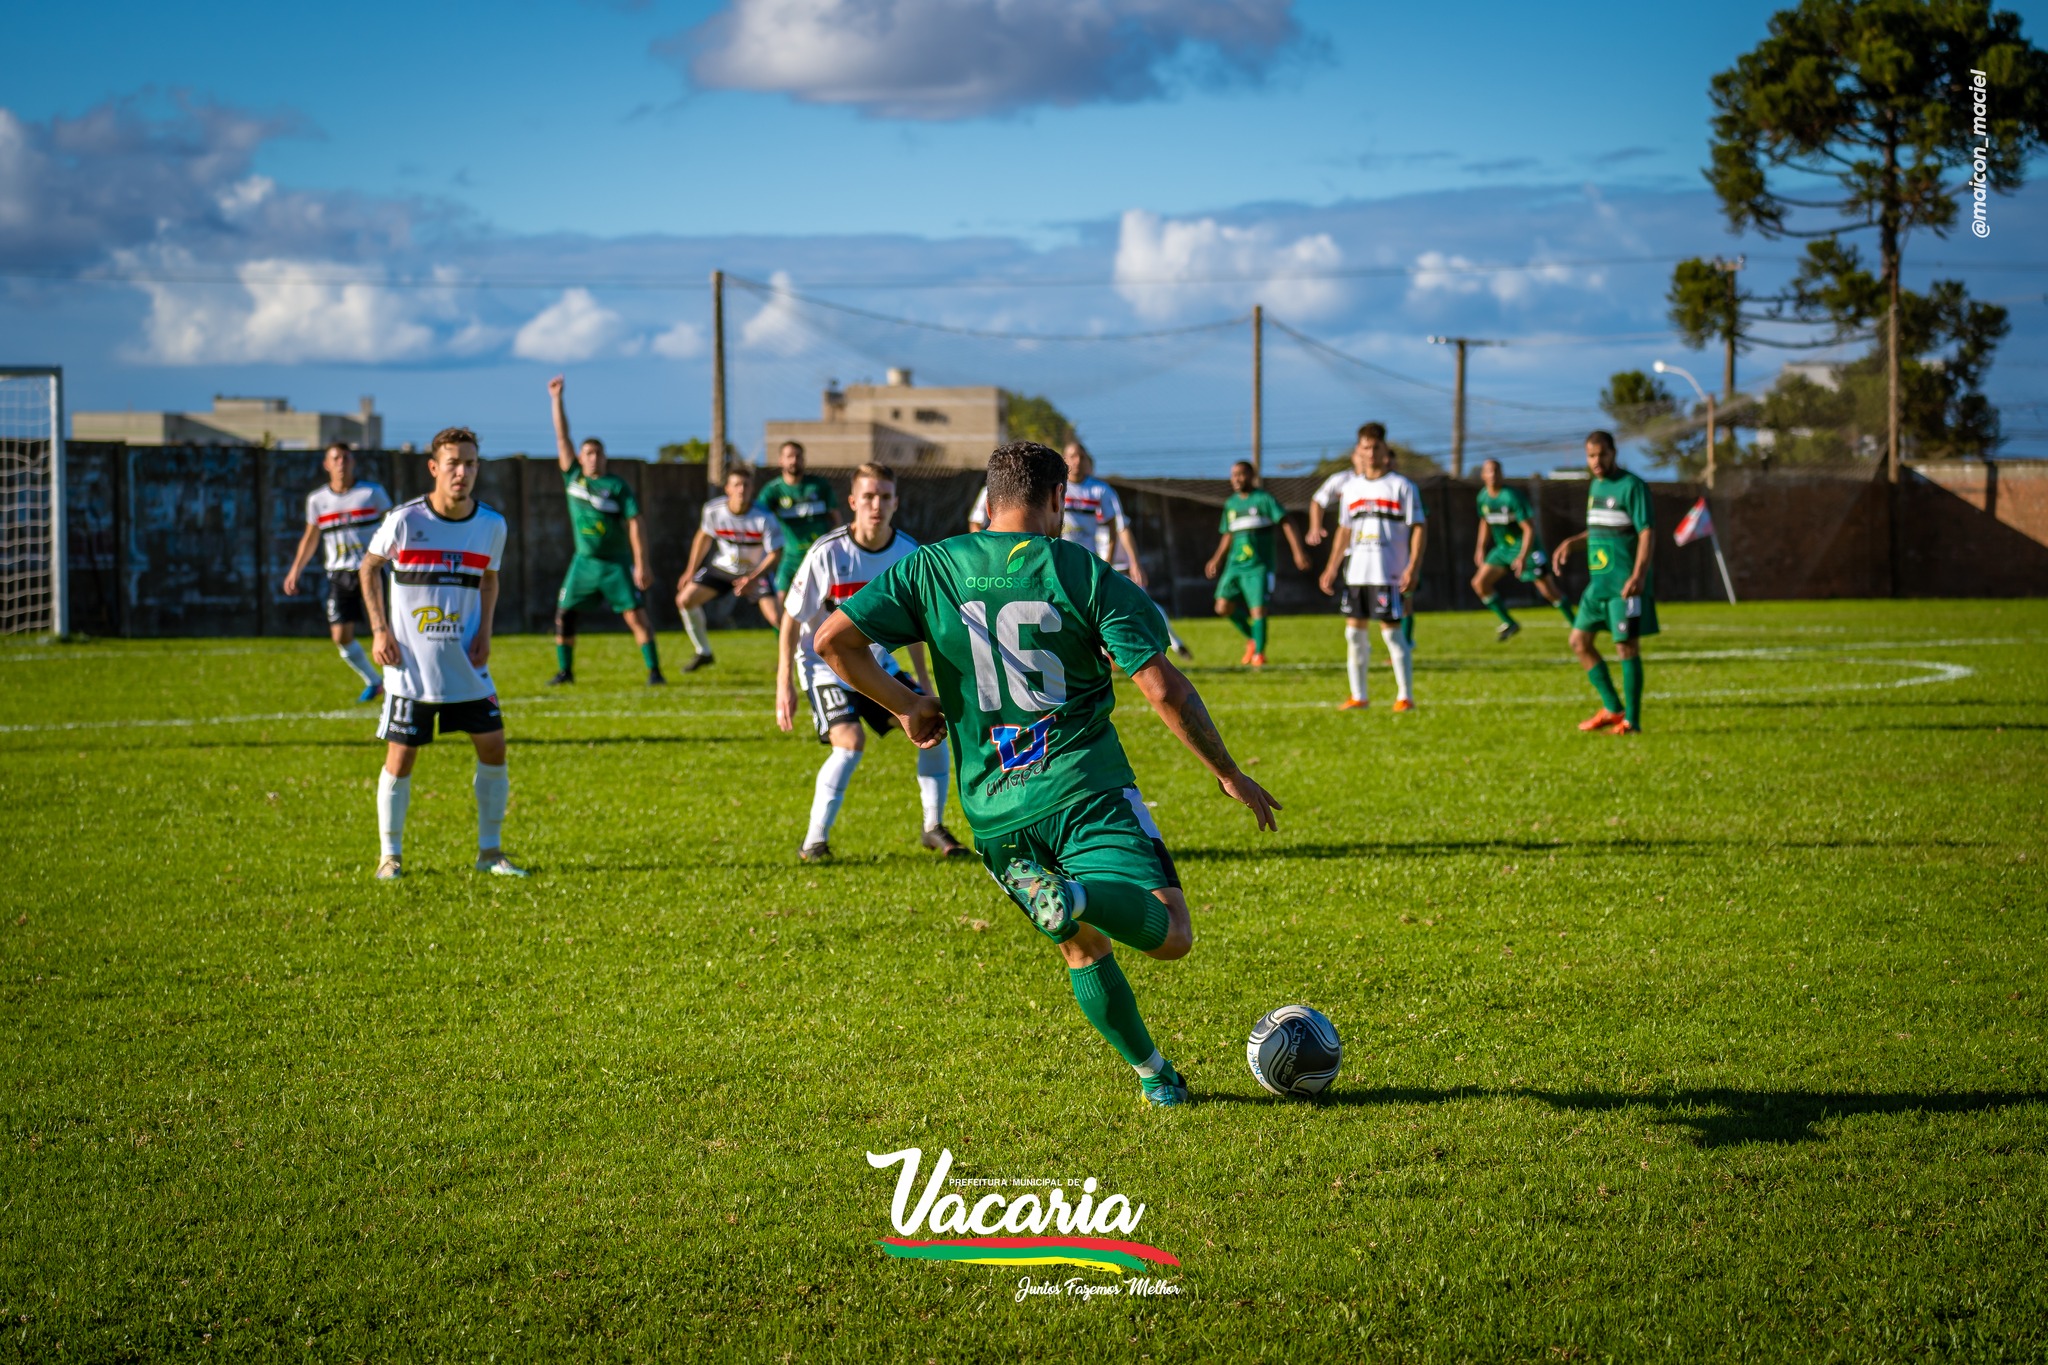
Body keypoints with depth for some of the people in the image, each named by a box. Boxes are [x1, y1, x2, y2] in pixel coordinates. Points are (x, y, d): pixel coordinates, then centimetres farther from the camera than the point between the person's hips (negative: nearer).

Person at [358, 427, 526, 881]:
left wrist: (485, 631, 2)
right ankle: (390, 855, 12)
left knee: (493, 747, 0)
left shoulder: (491, 525, -1)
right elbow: (369, 566, 4)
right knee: (400, 757, -1)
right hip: (410, 664, -3)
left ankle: (490, 851, 14)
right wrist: (379, 630, -4)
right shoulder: (405, 520, -11)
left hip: (466, 663, 3)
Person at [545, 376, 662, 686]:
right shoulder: (573, 477, 4)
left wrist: (641, 565, -14)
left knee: (635, 615, -10)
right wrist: (557, 400, -3)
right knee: (564, 613, 2)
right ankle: (564, 670, 14)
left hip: (616, 564, -4)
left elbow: (634, 526, -8)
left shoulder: (617, 486, -6)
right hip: (584, 562, 4)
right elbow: (562, 437, 3)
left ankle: (654, 670, -6)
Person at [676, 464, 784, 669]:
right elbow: (704, 536, 3)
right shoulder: (713, 510, -18)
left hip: (757, 571, -4)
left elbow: (775, 554, -20)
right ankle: (703, 652, 12)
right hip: (723, 566, 4)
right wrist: (691, 570, 7)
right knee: (684, 599, -5)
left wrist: (753, 579, -32)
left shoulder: (765, 519, -28)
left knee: (776, 617, -21)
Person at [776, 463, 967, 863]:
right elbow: (791, 617, -13)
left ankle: (934, 828, 12)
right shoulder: (828, 553, -22)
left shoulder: (909, 553, -8)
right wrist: (784, 684, -15)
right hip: (826, 664, -5)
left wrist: (922, 677, 10)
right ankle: (814, 842, -15)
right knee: (850, 741, -26)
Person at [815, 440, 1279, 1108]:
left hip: (992, 809, 4)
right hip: (1086, 790, -4)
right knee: (1171, 935, -9)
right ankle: (1077, 895, -35)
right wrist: (1228, 773, 5)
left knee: (1084, 948, 21)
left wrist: (904, 703, 13)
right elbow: (1164, 688, -7)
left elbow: (834, 639, -2)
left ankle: (1152, 1073, 21)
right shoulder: (1087, 575, -1)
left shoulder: (930, 568, 6)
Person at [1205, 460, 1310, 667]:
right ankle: (1251, 637, 18)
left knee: (1257, 609, -12)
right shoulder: (1231, 504, 15)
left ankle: (1259, 652, 5)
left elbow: (1286, 524, -9)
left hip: (1258, 566, -6)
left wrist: (1297, 551, -19)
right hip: (1235, 564, 6)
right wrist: (1217, 559, 23)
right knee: (1223, 607, -4)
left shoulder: (1264, 499, -3)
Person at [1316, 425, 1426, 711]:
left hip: (1389, 573, -5)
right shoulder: (1351, 487, 13)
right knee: (1354, 631, 5)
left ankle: (1405, 696, 0)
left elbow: (1418, 528, -5)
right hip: (1356, 572, 5)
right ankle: (1358, 696, 12)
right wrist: (1331, 568, 15)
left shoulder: (1401, 486, -2)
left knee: (1391, 630, -7)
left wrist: (1412, 567, -15)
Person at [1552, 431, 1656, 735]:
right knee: (1579, 640, 7)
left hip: (1625, 583, -9)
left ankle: (1631, 721, 1)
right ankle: (1613, 708, 16)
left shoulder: (1632, 486, -11)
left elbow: (1647, 532, -16)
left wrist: (1638, 575, -27)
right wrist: (1572, 542, 11)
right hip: (1599, 581, 9)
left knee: (1626, 647, -5)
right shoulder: (1595, 486, 15)